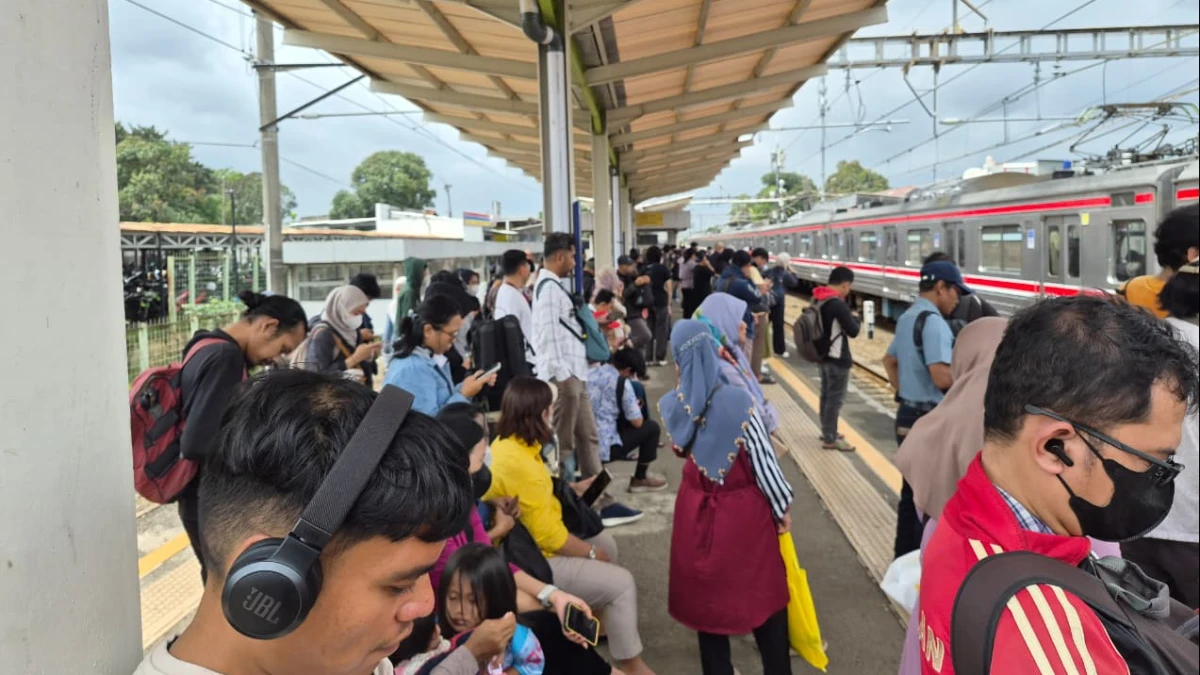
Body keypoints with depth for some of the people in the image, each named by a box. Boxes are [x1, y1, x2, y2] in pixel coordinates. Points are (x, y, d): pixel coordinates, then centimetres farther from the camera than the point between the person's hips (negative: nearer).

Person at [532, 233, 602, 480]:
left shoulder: (555, 285, 16)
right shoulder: (548, 287, -14)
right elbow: (549, 334, -20)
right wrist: (561, 374, -21)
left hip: (574, 372, 10)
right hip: (562, 375, -10)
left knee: (587, 434, 16)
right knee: (563, 440, 0)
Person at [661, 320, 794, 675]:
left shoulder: (673, 405, -9)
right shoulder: (737, 400, -22)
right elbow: (763, 458, -15)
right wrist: (782, 506, -1)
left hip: (698, 508, 3)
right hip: (743, 508, -3)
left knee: (707, 592, 17)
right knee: (764, 590, 15)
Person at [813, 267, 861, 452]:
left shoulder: (818, 299, 4)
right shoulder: (838, 304, -23)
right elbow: (853, 331, -18)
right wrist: (854, 317, 0)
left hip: (823, 355, 9)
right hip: (837, 358, -9)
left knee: (826, 395, 18)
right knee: (835, 398, 0)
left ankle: (826, 431, 30)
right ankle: (830, 439, 6)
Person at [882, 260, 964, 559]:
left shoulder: (907, 318, 12)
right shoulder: (933, 321, -19)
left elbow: (890, 360, 26)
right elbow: (942, 378, -27)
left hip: (908, 415, 10)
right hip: (930, 420, -10)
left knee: (912, 490, 17)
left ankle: (904, 556, 27)